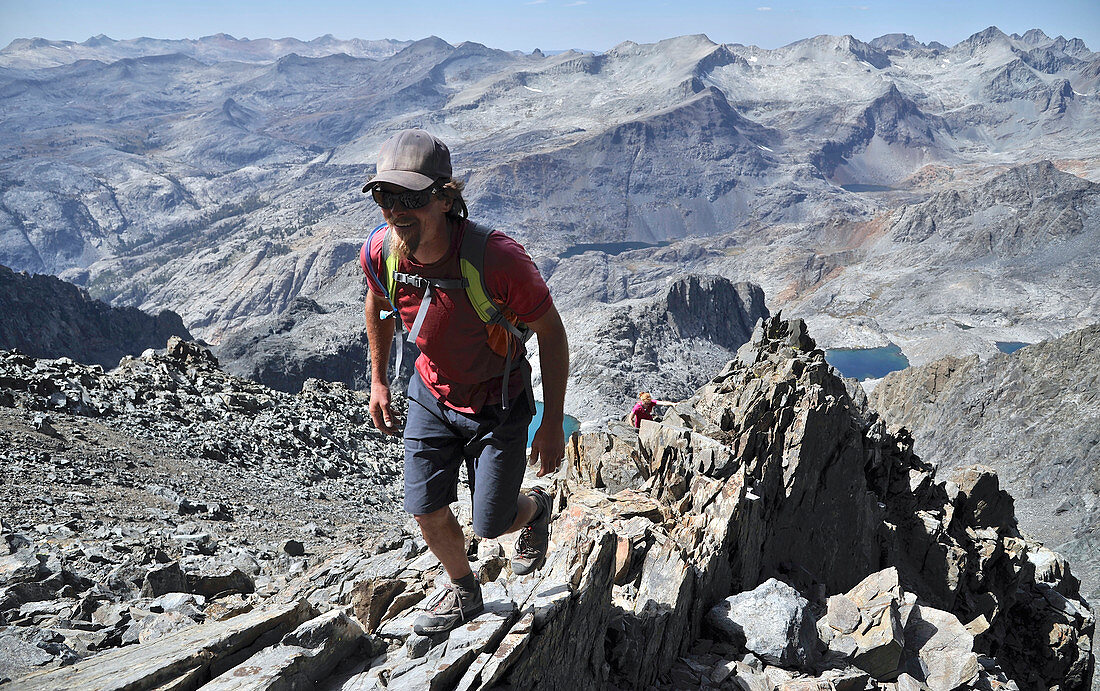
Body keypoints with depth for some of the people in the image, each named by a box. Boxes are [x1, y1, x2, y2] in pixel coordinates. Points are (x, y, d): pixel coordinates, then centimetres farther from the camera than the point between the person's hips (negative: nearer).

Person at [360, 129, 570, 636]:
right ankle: (463, 592, 38)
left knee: (490, 524, 3)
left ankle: (534, 507, 42)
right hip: (432, 394, 4)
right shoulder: (379, 253, -21)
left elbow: (551, 332, -21)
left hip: (498, 403, -4)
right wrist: (377, 381, 10)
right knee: (426, 510, 6)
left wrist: (553, 423, -17)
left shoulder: (498, 258, -35)